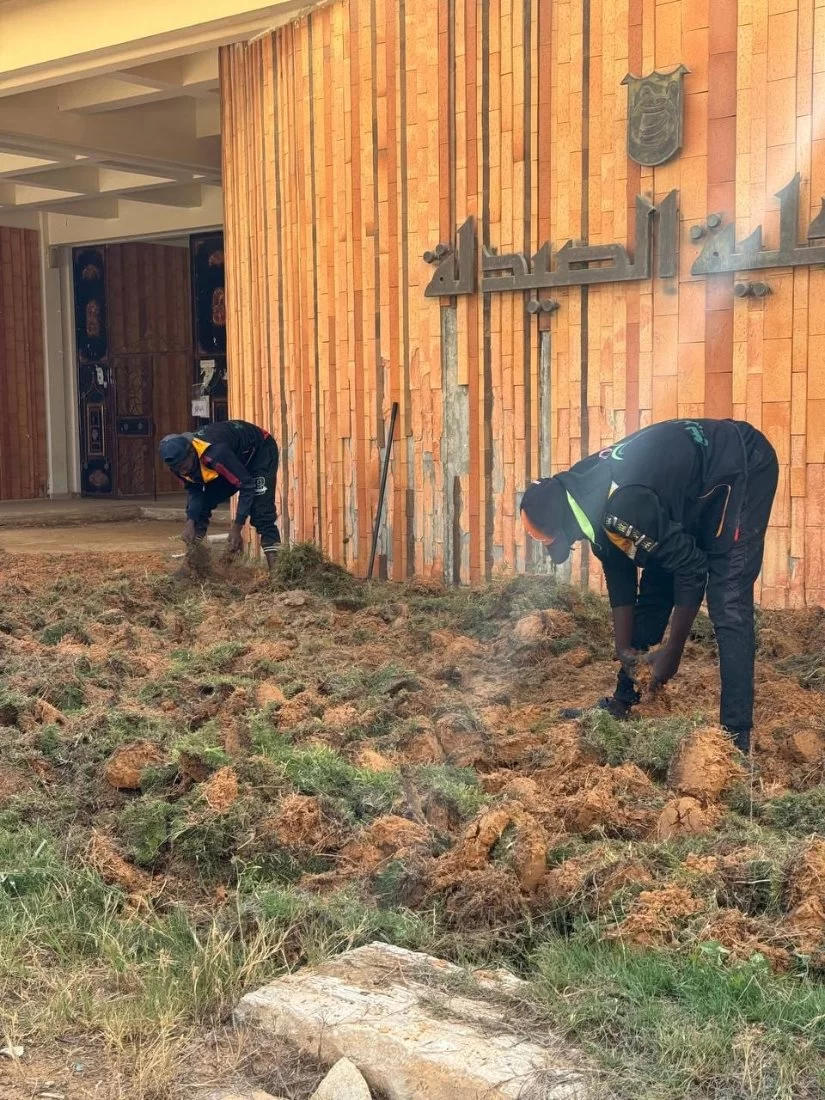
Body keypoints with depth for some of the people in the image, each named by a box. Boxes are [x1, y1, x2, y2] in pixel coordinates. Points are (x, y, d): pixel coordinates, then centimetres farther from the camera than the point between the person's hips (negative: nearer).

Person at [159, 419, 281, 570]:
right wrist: (191, 522, -19)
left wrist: (236, 528, -34)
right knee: (200, 504, 1)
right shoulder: (180, 462, -21)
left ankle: (275, 569, -25)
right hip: (235, 454, 7)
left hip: (260, 449, -7)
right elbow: (194, 490, -4)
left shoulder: (216, 454, -43)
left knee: (261, 510, -22)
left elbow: (247, 485, -36)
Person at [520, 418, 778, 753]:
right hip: (693, 489, 9)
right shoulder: (583, 495, -8)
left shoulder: (620, 506, -35)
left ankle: (735, 737, -16)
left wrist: (672, 653, -16)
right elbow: (618, 572, 3)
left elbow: (692, 568, -26)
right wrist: (625, 648, 1)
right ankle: (624, 702, 22)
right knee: (653, 594, 11)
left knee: (727, 608, -17)